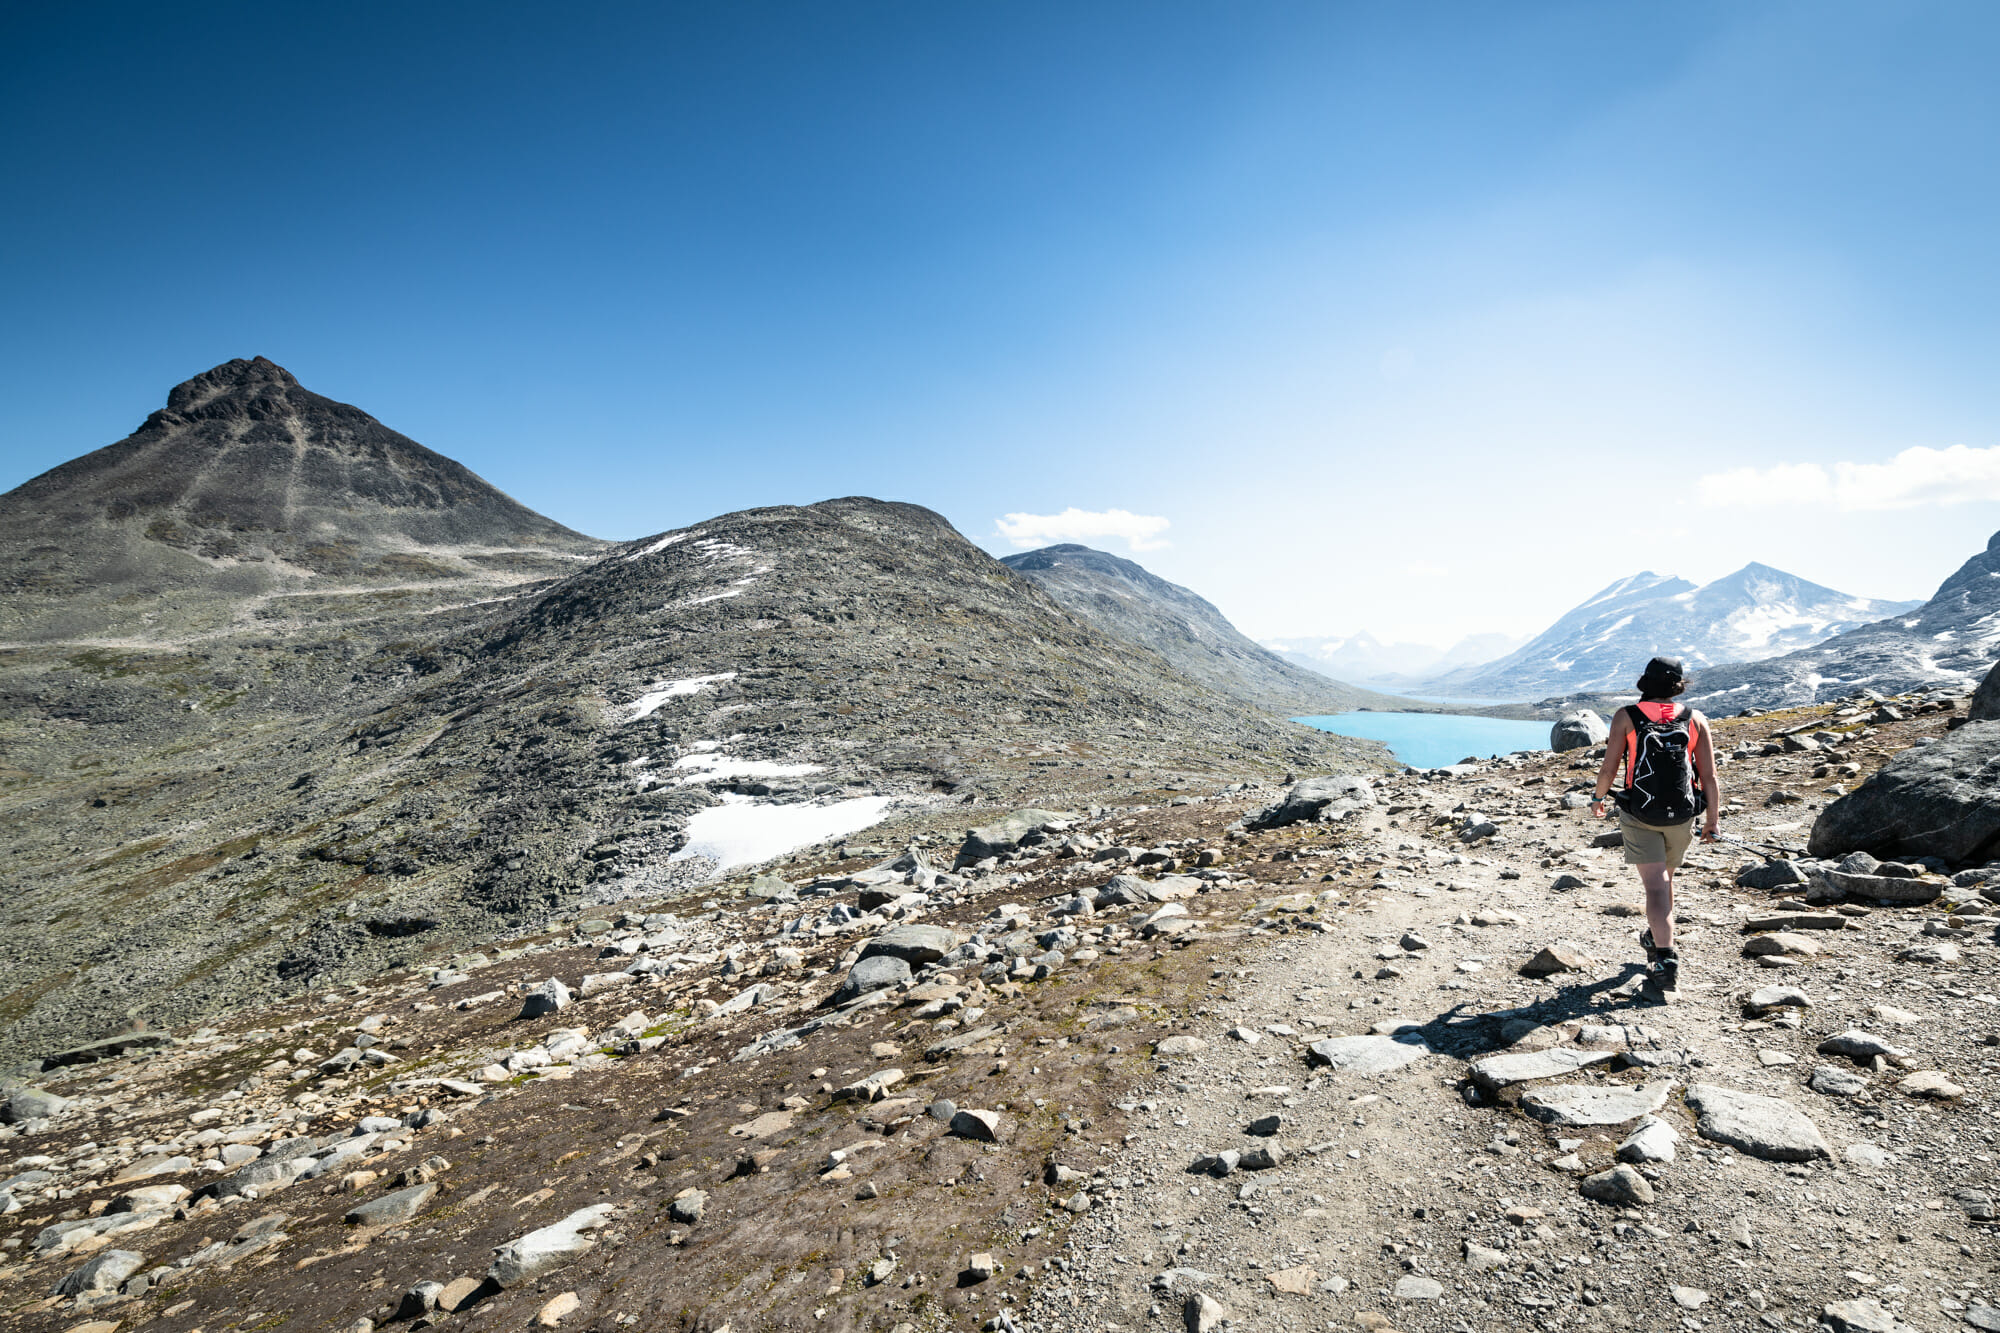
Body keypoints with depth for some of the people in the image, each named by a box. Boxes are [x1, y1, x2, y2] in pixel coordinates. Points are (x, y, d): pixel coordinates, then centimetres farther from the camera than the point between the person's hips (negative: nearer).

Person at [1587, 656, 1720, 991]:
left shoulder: (1626, 717, -6)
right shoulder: (1696, 720, 0)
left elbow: (1608, 768, -6)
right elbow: (1709, 776, -1)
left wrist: (1599, 798, 12)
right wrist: (1713, 821, 5)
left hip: (1639, 815, -3)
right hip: (1682, 816, 3)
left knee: (1656, 887, -4)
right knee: (1664, 878, 24)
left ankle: (1666, 960, -14)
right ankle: (1655, 937, 44)